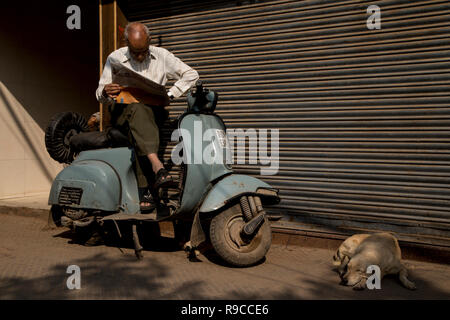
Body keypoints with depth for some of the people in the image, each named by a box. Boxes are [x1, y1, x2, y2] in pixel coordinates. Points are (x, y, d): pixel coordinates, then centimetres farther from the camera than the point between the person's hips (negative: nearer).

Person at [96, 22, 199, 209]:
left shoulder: (161, 56, 7)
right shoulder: (115, 58, 5)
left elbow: (191, 74, 6)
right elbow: (100, 95, 5)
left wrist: (169, 95, -7)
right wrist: (105, 92, -21)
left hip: (154, 111, 2)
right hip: (122, 111, -2)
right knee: (137, 110, -37)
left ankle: (143, 189, -33)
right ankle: (157, 165, -54)